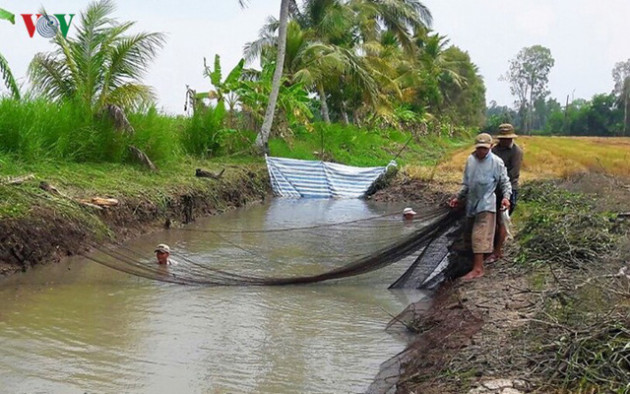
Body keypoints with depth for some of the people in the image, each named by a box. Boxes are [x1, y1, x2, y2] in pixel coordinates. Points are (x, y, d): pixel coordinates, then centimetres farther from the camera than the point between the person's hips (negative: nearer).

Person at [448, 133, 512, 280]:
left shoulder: (496, 162, -10)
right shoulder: (470, 159, 5)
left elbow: (505, 182, -3)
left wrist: (506, 197, -18)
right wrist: (458, 197, 15)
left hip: (486, 204, -6)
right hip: (471, 203, 7)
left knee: (480, 236, -13)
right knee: (470, 235, 14)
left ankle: (478, 269, -13)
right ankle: (476, 260, 32)